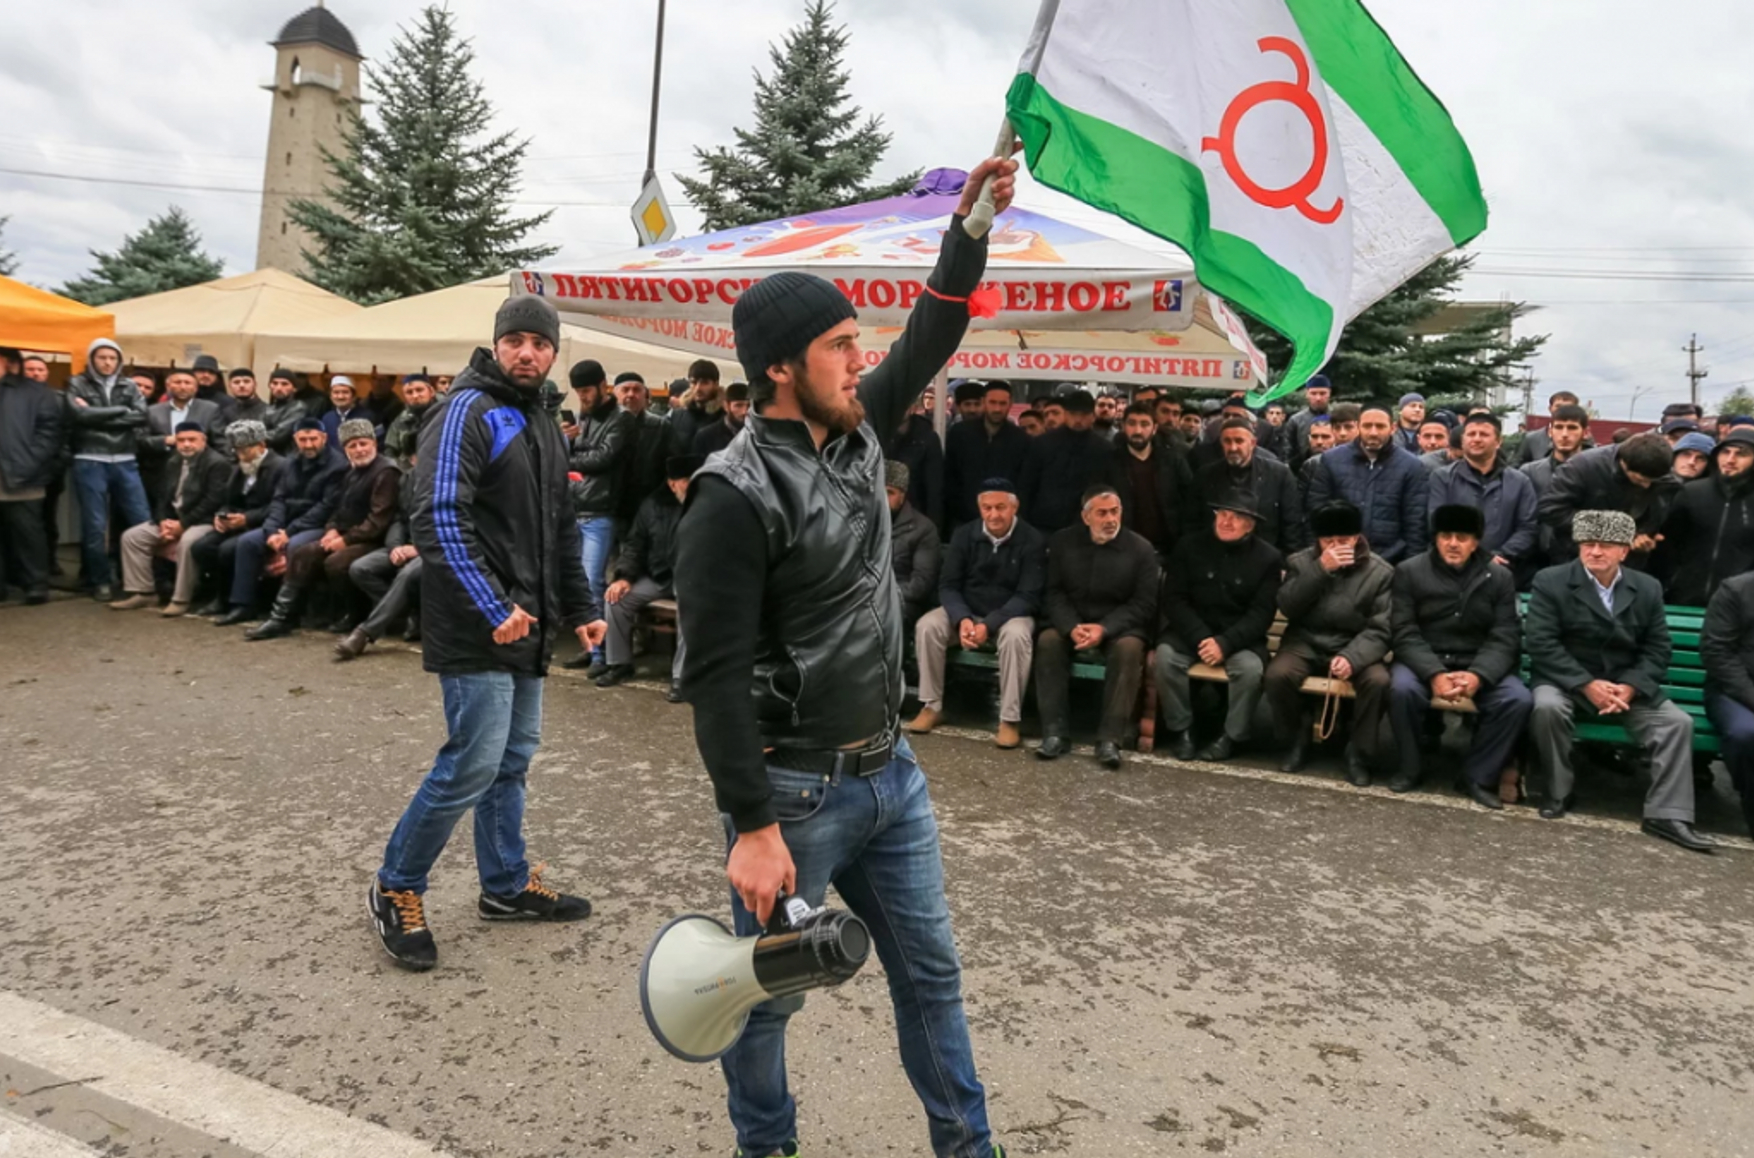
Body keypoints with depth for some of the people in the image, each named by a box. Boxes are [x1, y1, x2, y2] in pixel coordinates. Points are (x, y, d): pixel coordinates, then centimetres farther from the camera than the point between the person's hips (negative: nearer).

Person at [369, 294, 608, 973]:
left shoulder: (545, 429, 17)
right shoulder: (466, 414, -11)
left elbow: (562, 531, 24)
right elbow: (440, 520, -21)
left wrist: (580, 609, 18)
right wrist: (494, 609, -24)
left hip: (527, 628, 9)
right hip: (476, 632, -9)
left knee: (513, 759, 15)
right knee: (473, 764, -7)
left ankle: (507, 885, 28)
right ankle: (395, 888, 11)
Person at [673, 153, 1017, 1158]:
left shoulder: (856, 434, 3)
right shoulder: (738, 495, -20)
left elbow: (932, 339, 16)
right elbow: (717, 675, -21)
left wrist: (973, 223, 6)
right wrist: (752, 828, -22)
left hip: (890, 770, 8)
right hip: (795, 789, -7)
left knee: (931, 970, 18)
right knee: (769, 990, 13)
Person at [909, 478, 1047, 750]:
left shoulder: (1033, 541, -11)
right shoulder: (964, 535, -2)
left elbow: (1028, 596, -16)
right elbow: (948, 585, -4)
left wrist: (989, 624, -29)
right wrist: (962, 619, -25)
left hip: (1011, 614, -3)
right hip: (966, 611, 3)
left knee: (1017, 635, -36)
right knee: (927, 625, -24)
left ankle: (1010, 719, -26)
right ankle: (932, 706, -10)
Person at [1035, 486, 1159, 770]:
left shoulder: (1141, 549, -5)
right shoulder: (1062, 542, 2)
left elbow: (1145, 603, -8)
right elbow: (1053, 593, -1)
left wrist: (1104, 628, -22)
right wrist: (1072, 627, -21)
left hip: (1120, 625, -2)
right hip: (1071, 622, 2)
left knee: (1129, 648, -33)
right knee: (1047, 640, -28)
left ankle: (1110, 739, -30)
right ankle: (1055, 732, -25)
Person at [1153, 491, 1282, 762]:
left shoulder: (1268, 557, -3)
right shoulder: (1191, 547, 1)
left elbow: (1261, 614, -8)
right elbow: (1173, 599, -3)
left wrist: (1225, 643, -23)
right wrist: (1201, 637, -19)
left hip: (1239, 637, -1)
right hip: (1192, 631, 1)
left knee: (1251, 668, -31)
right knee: (1165, 656, -28)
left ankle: (1232, 736, -10)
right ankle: (1181, 730, -11)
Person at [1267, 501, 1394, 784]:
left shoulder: (1381, 572, -3)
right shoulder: (1300, 562, 2)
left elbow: (1380, 630, -9)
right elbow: (1287, 608, -14)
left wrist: (1352, 657, -28)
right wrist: (1320, 570, -23)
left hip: (1354, 647, -1)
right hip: (1306, 643, 1)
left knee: (1378, 681, -31)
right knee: (1276, 675, -29)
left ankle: (1359, 755, -9)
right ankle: (1297, 740, -1)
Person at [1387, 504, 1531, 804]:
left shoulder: (1499, 577, 3)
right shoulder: (1409, 572, -1)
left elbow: (1505, 639, -4)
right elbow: (1404, 633, -8)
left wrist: (1478, 675, -24)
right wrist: (1434, 674, -25)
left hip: (1479, 665, 2)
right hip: (1423, 662, -2)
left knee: (1519, 700, -24)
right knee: (1402, 689, -33)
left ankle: (1478, 777, -6)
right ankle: (1408, 769, -9)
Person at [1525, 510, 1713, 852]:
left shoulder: (1648, 588, 6)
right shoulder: (1551, 581, -6)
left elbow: (1658, 649, 3)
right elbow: (1540, 642, -14)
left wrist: (1629, 686, -16)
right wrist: (1586, 684, -22)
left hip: (1627, 685, 4)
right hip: (1567, 681, -3)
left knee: (1678, 722, -17)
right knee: (1546, 706, -34)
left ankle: (1667, 814, -11)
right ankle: (1559, 792, -12)